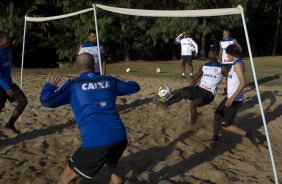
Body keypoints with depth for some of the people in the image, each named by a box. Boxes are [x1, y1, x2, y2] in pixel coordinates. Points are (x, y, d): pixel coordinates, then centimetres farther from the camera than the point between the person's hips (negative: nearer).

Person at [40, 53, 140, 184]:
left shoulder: (73, 85, 7)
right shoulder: (109, 80, 17)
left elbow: (46, 101, -1)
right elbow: (135, 87, 30)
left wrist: (50, 85, 20)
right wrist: (122, 84, 52)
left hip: (95, 142, -4)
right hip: (120, 137, 4)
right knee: (112, 166, 37)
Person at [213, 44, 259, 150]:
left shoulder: (238, 65, -20)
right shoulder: (236, 64, 11)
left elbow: (243, 83, -31)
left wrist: (232, 97, -35)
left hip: (235, 100, -10)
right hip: (230, 97, 10)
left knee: (225, 125, -6)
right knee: (217, 114, 21)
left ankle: (247, 134, -2)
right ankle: (215, 137, 34)